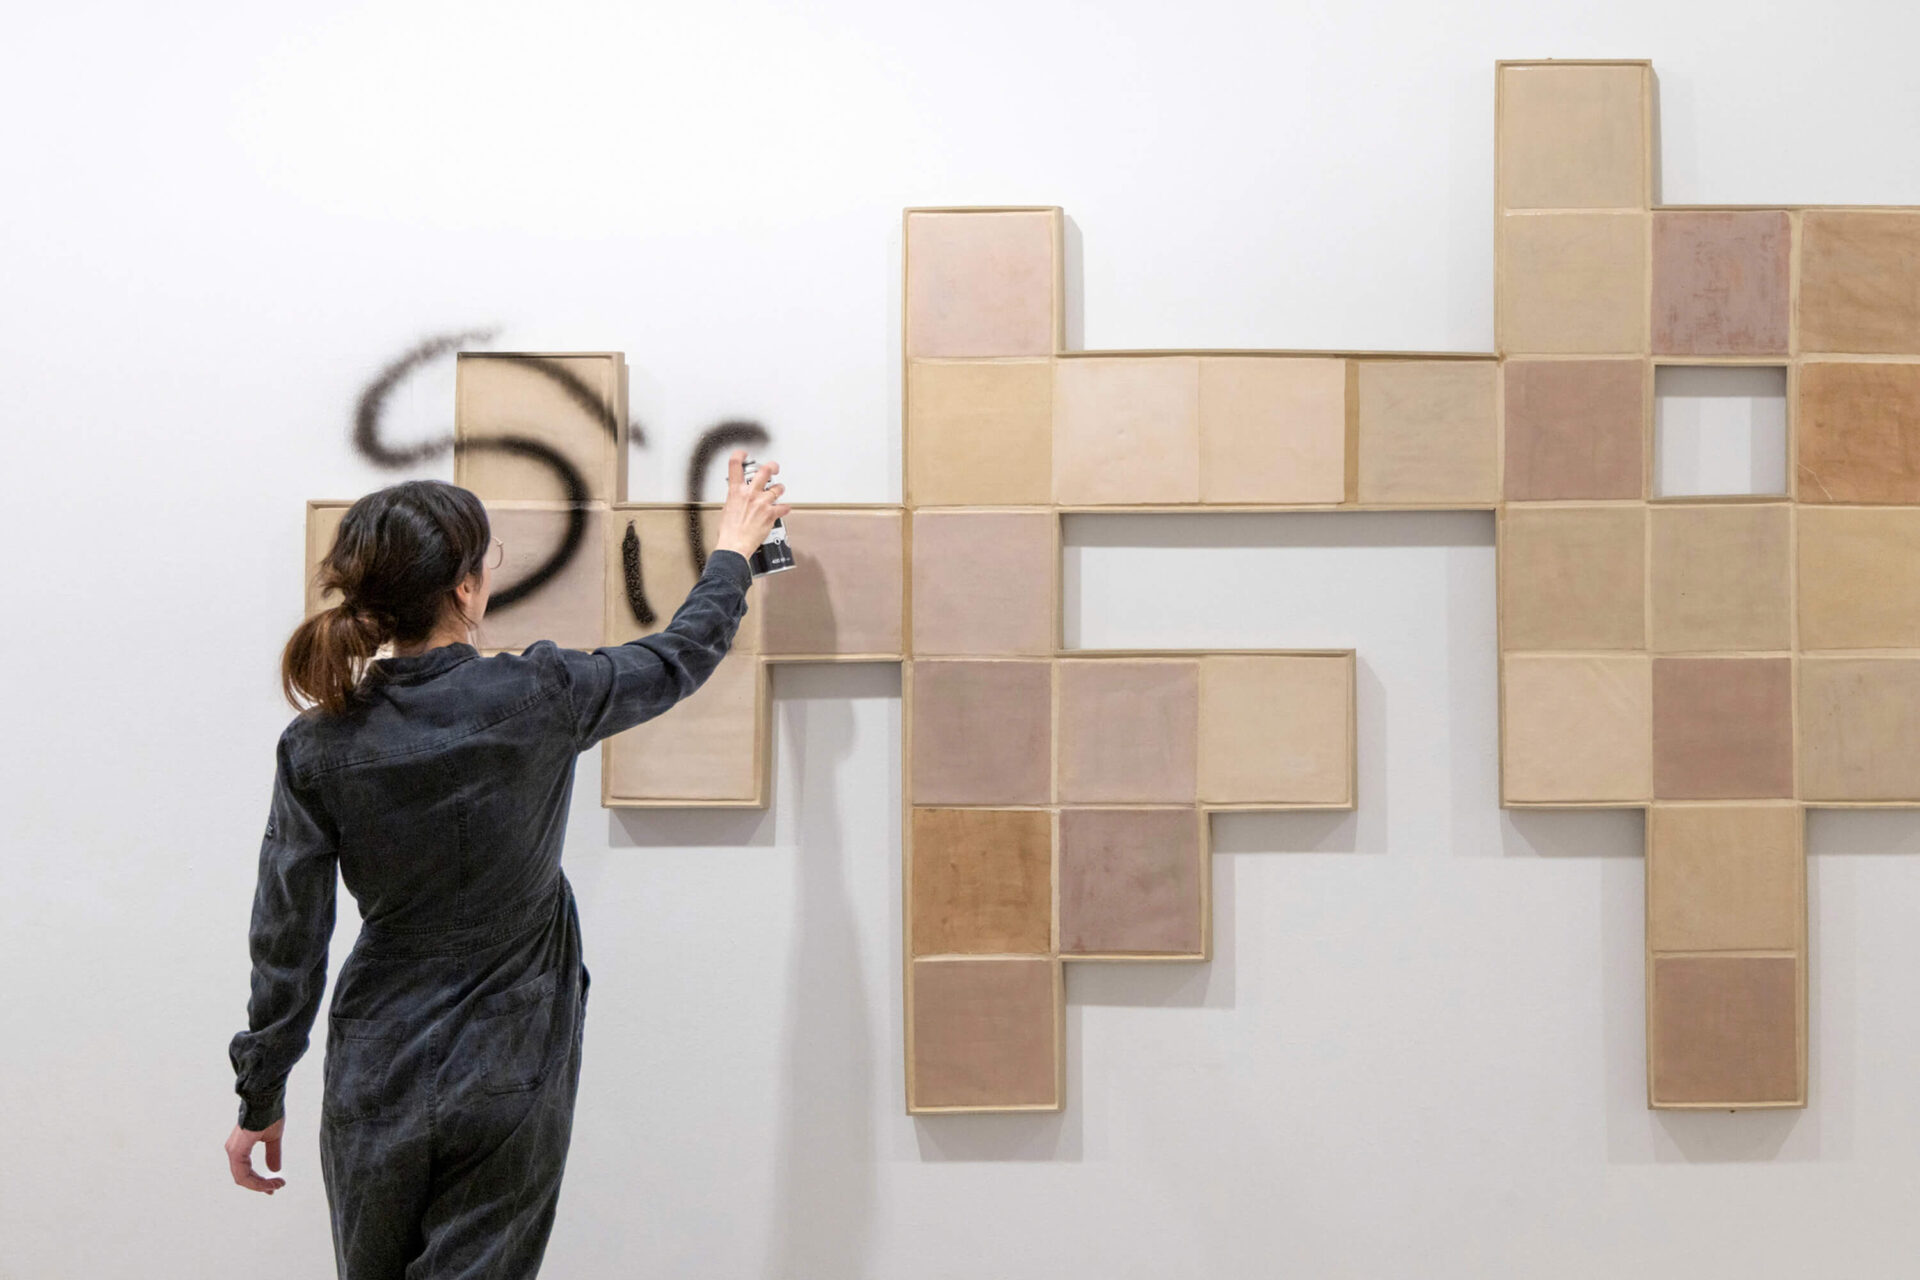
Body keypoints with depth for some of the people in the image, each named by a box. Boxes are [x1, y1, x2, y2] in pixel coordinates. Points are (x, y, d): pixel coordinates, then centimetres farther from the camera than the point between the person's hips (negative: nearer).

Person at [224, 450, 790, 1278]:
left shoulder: (318, 746, -9)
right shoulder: (537, 699, -15)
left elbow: (286, 941, -4)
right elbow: (681, 657, 3)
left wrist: (260, 1098, 9)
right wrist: (733, 552, 22)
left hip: (374, 1086, 3)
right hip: (506, 1085, -2)